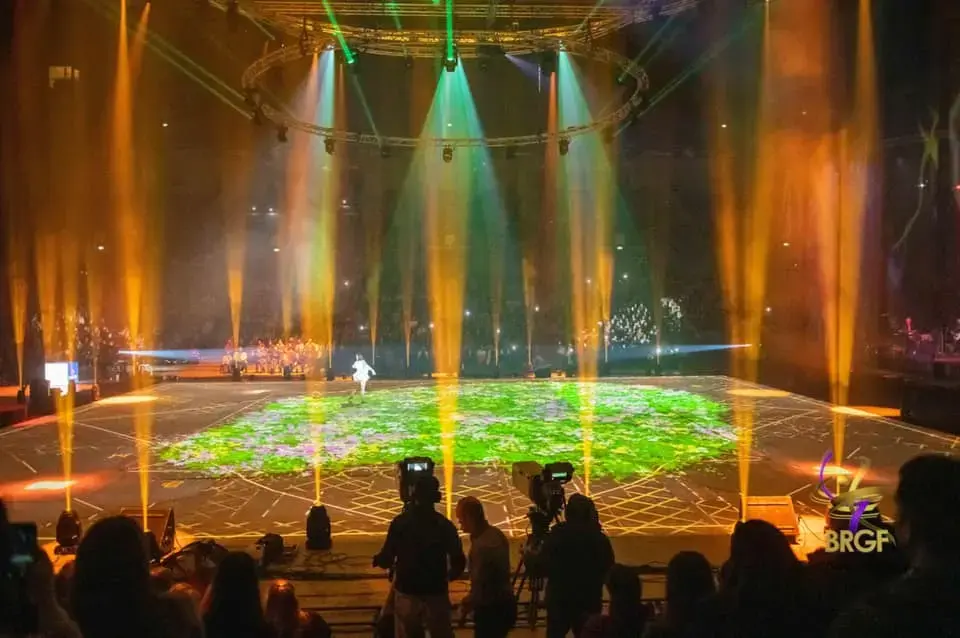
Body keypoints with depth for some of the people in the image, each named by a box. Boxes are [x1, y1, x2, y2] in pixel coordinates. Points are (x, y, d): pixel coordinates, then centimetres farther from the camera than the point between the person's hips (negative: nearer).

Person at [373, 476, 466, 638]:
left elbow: (387, 559, -8)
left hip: (406, 592, 0)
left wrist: (377, 559, 14)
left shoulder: (399, 523, -8)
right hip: (436, 593, 0)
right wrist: (449, 576, 13)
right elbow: (459, 562, -8)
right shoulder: (445, 525, -8)